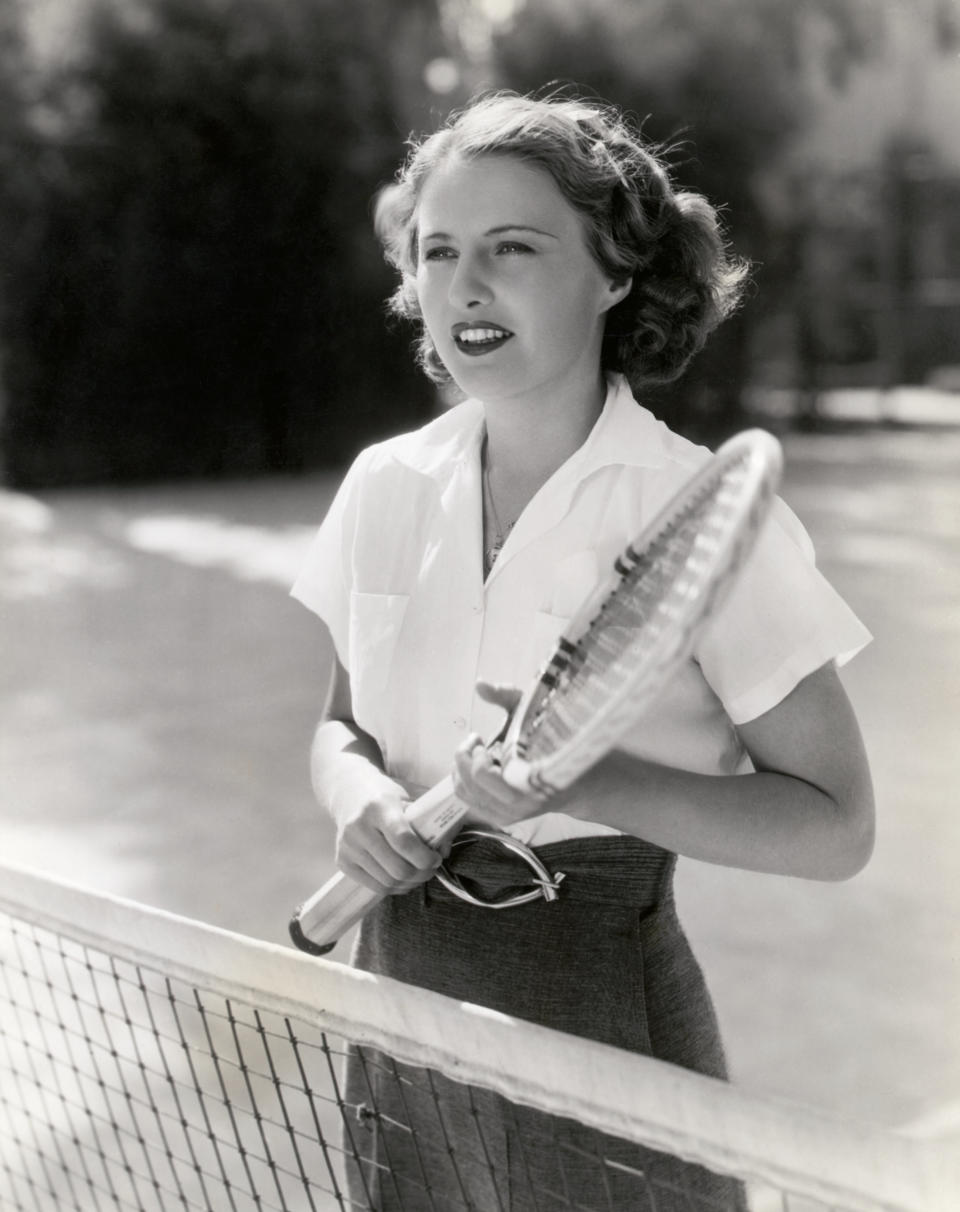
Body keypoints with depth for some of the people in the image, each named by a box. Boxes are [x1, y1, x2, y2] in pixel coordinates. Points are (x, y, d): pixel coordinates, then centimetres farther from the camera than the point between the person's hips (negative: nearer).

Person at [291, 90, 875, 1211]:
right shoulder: (385, 486, 0)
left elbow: (834, 827, -11)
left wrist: (587, 782, -24)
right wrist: (357, 791, -10)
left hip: (603, 1030, -4)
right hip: (398, 994, 5)